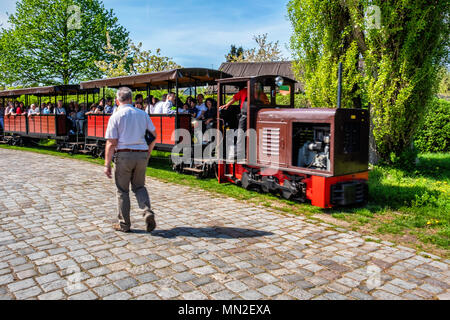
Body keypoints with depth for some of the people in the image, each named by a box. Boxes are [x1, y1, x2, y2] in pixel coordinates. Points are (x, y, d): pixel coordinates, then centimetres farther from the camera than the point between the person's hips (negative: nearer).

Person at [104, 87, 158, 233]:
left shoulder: (115, 116, -3)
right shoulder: (142, 114, 8)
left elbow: (111, 143, -8)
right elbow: (154, 135, 8)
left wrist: (107, 164, -4)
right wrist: (148, 153, 19)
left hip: (123, 155, -3)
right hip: (141, 155, 3)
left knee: (122, 190, 10)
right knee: (139, 186, 19)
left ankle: (124, 224, 17)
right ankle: (148, 211, -4)